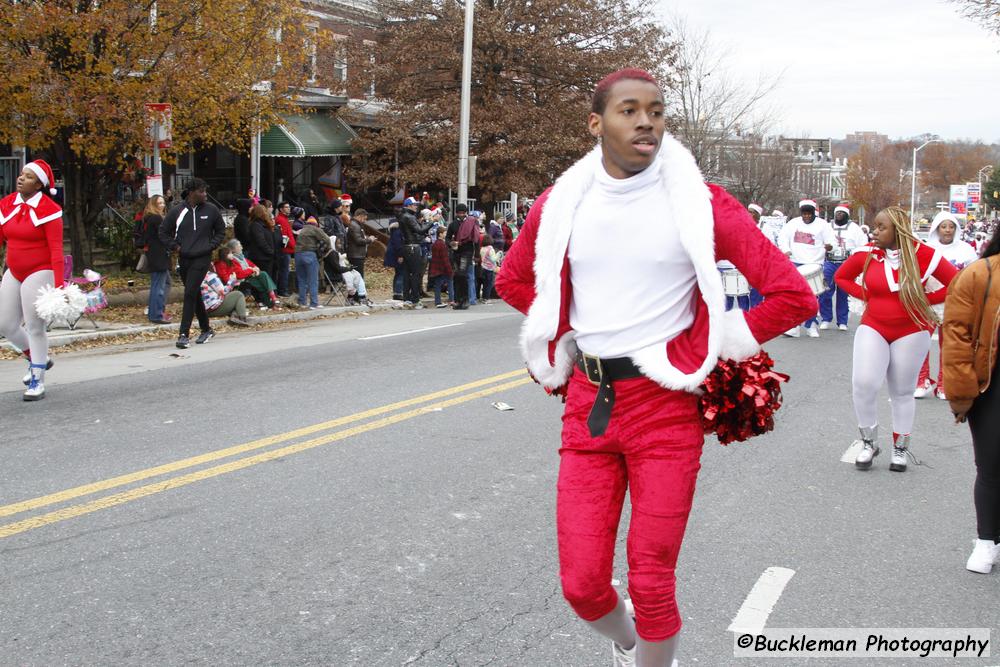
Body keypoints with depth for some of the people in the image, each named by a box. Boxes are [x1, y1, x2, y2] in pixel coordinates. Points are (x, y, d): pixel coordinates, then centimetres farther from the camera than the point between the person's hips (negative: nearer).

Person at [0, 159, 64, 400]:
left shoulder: (48, 209, -13)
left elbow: (56, 249, -16)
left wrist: (59, 285, -21)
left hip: (39, 273, -6)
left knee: (35, 327, -2)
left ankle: (37, 383, 12)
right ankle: (38, 359, 36)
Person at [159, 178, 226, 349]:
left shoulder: (211, 210, 0)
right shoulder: (177, 211, 1)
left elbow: (221, 231, 13)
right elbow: (163, 232, 12)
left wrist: (211, 246, 0)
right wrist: (174, 246, 1)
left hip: (202, 259, -3)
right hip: (184, 259, 3)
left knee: (190, 294, -13)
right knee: (195, 295, 12)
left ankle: (184, 334, -12)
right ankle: (206, 329, 27)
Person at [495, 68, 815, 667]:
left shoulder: (700, 204, -7)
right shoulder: (562, 203, 3)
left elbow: (793, 295, -7)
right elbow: (513, 278, 21)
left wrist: (705, 353, -5)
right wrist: (565, 338, 11)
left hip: (666, 407, -3)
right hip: (587, 404, 3)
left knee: (651, 584, 2)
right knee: (582, 584, 6)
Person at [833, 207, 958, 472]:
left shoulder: (922, 254, -13)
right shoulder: (867, 253, -7)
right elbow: (841, 276, 10)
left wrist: (925, 299, -10)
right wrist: (865, 295, -3)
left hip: (911, 332, -1)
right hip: (873, 328, 1)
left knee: (902, 392, 11)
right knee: (864, 382, -14)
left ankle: (900, 449, 27)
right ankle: (869, 442, 7)